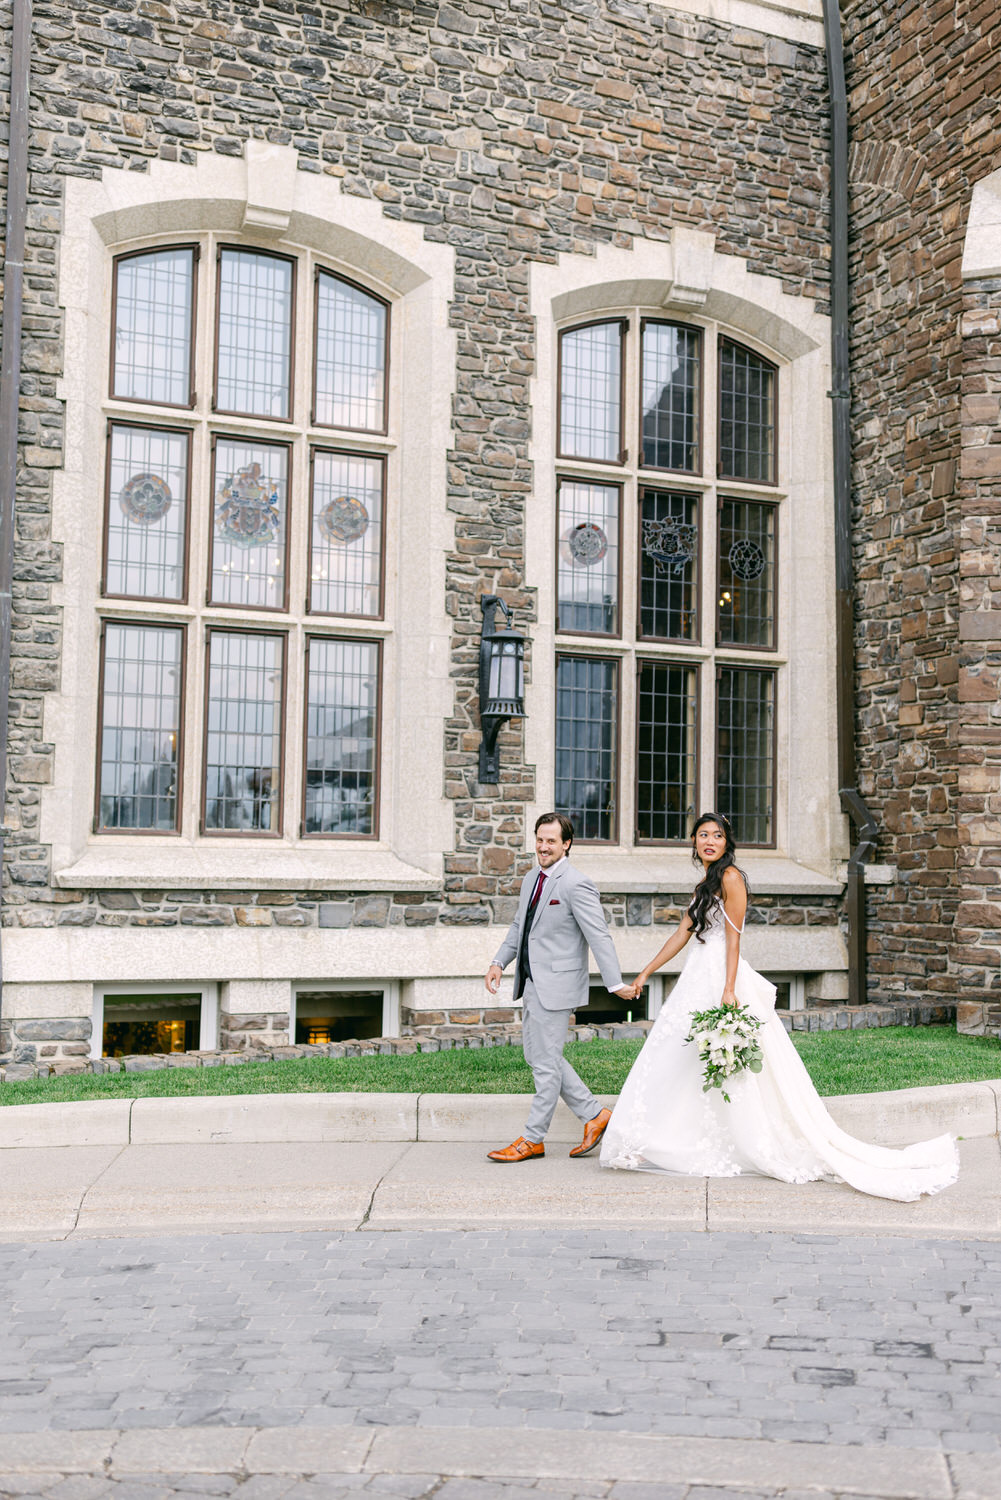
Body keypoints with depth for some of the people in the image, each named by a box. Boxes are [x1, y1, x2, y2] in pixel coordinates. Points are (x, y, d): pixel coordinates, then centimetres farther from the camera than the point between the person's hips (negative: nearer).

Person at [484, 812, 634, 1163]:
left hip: (555, 985, -9)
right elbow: (519, 926, 20)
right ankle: (594, 1115, 24)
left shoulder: (576, 885, -16)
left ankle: (532, 1140, 11)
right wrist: (499, 962, 10)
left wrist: (616, 983, -18)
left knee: (546, 1062, 0)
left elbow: (599, 937, -17)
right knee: (536, 1054, 15)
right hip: (531, 983, 9)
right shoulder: (531, 878, 11)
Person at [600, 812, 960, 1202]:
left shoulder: (730, 877, -8)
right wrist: (646, 972, 20)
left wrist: (729, 989, -21)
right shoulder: (705, 883, 18)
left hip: (720, 975, -9)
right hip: (699, 977, 9)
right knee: (679, 1064, 8)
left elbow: (733, 937, -14)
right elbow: (682, 933, 20)